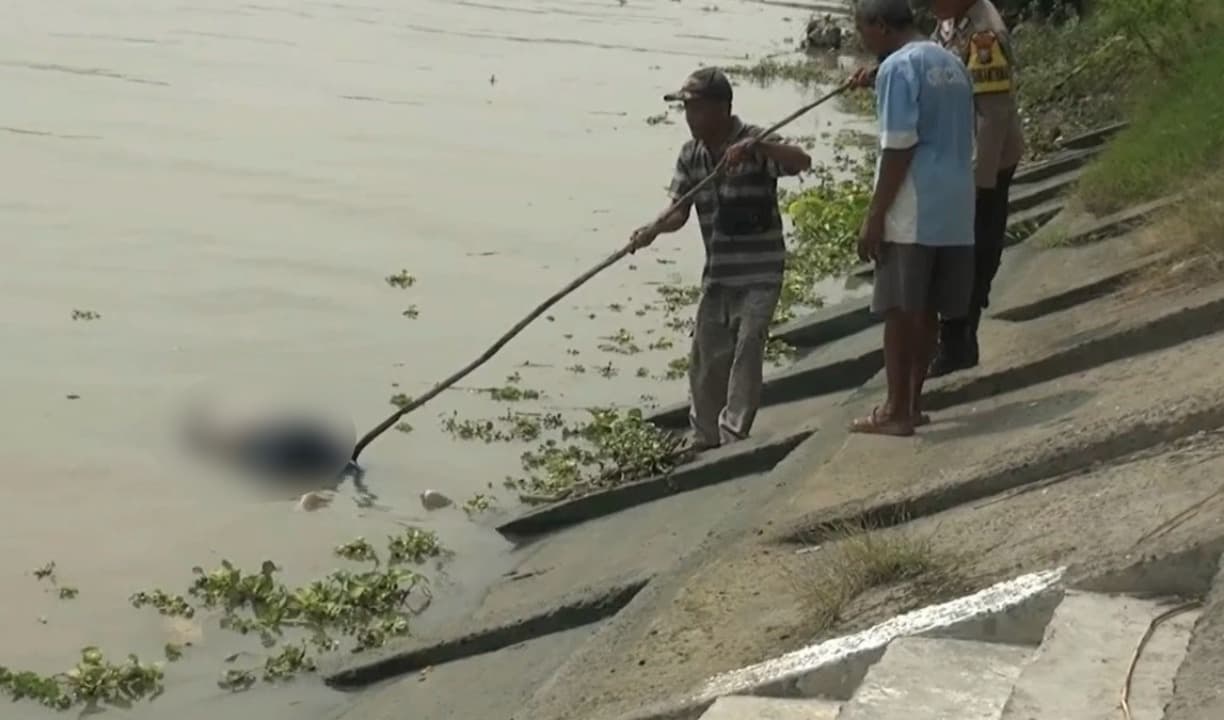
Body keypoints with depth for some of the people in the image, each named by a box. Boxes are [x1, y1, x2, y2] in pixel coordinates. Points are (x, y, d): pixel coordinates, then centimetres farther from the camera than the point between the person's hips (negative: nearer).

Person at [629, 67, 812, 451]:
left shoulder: (754, 143, -15)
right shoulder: (690, 156, 2)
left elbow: (802, 161, -30)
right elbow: (679, 210, 0)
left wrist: (757, 147, -44)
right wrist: (653, 228, -20)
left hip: (759, 272, -6)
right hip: (717, 272, 6)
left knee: (747, 349, -11)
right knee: (705, 357, 11)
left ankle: (733, 437, -5)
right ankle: (705, 440, 25)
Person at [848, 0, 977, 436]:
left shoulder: (897, 67, -10)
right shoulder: (952, 63, 15)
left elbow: (898, 148, -16)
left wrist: (874, 216, -13)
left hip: (912, 212, -8)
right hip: (954, 208, 8)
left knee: (898, 309, -1)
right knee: (925, 309, 12)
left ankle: (896, 410, 3)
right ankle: (911, 403, 19)